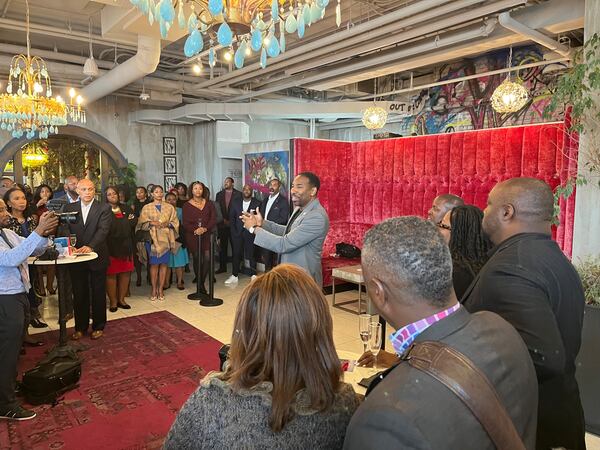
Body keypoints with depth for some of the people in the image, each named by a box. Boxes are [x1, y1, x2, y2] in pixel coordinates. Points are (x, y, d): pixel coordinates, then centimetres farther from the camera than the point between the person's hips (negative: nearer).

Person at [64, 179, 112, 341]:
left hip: (97, 256, -2)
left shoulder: (104, 209, -3)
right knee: (79, 294, 11)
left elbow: (103, 230, -16)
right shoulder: (69, 208, 6)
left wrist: (90, 247, -31)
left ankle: (98, 326, 24)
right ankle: (80, 326, 26)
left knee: (98, 294, 9)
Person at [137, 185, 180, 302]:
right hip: (153, 239, -1)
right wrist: (151, 223, -14)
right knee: (154, 264, -2)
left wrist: (168, 224, -11)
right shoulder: (147, 208, 8)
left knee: (163, 264, 2)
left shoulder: (169, 207, 11)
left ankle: (160, 289, 9)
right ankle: (154, 290, 7)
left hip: (166, 239, 1)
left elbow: (175, 222, 8)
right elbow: (142, 223, 3)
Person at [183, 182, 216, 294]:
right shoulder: (187, 205, 5)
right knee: (196, 259, 2)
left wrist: (205, 228, -15)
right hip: (192, 236, -1)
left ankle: (201, 283, 2)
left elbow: (213, 219, 2)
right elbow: (185, 223, -2)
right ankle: (200, 283, 14)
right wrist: (195, 230, -19)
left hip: (207, 235, 1)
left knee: (207, 258, -11)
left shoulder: (209, 204, 10)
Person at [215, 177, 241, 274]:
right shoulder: (219, 194, 12)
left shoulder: (238, 194, 0)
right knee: (222, 246, 5)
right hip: (222, 224, 3)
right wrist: (223, 220, -2)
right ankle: (222, 267, 12)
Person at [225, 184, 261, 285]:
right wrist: (234, 231, -1)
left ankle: (253, 275, 17)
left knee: (251, 254, 5)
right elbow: (231, 218, 6)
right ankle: (234, 276, 16)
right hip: (237, 232, 2)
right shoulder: (235, 202, 7)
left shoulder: (257, 203, -2)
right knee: (236, 254, 6)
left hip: (250, 232, -2)